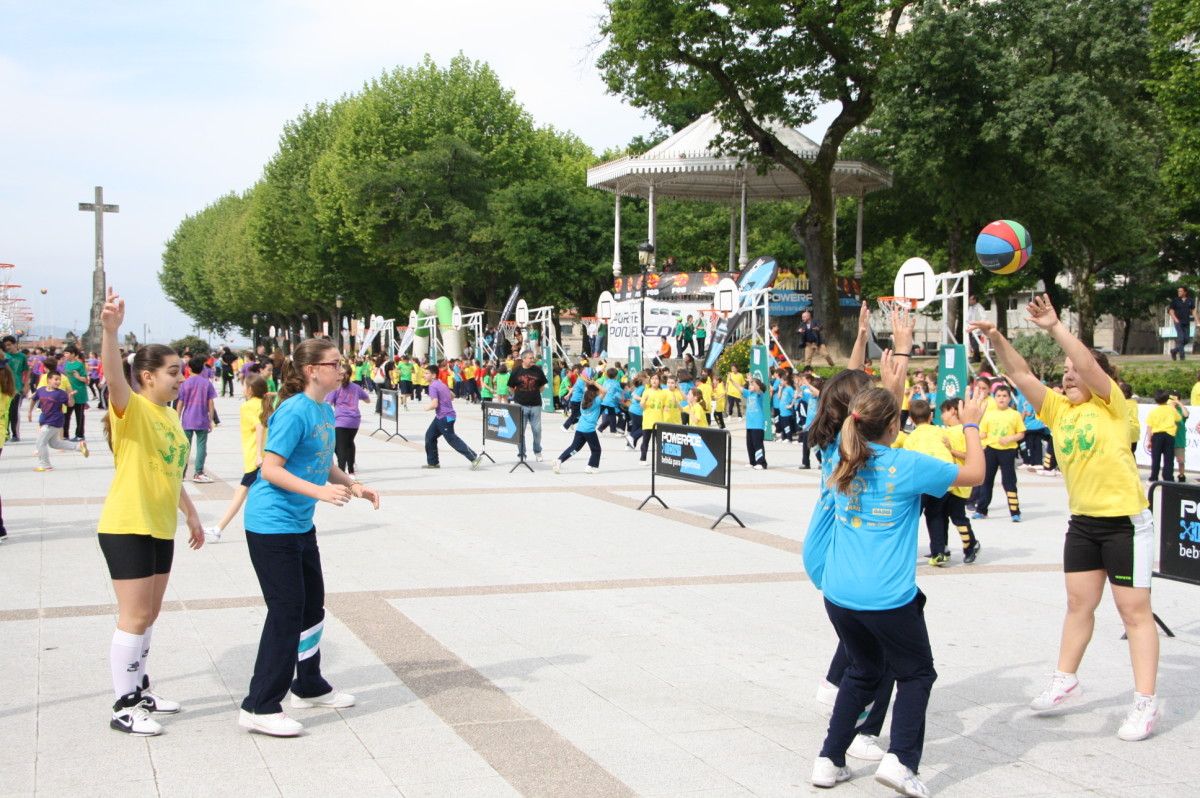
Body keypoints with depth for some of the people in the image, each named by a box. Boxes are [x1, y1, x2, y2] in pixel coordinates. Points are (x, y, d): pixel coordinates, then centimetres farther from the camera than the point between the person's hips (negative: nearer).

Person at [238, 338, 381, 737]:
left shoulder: (325, 412, 7)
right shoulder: (294, 412, -20)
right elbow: (271, 469, -23)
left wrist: (353, 486, 7)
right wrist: (319, 491, -32)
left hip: (301, 524, 10)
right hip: (271, 525, -10)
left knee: (312, 605, 18)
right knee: (286, 611, -8)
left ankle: (310, 687, 34)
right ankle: (259, 708, -1)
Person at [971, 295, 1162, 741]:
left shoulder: (1111, 403, -8)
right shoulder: (1058, 408, 6)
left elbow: (1088, 364, -24)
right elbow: (1022, 376, -2)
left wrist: (1054, 327, -28)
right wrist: (998, 341, -16)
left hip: (1125, 521, -6)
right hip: (1083, 521, 6)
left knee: (1134, 610, -2)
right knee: (1079, 603, 16)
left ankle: (1145, 703, 2)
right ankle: (1065, 680, 28)